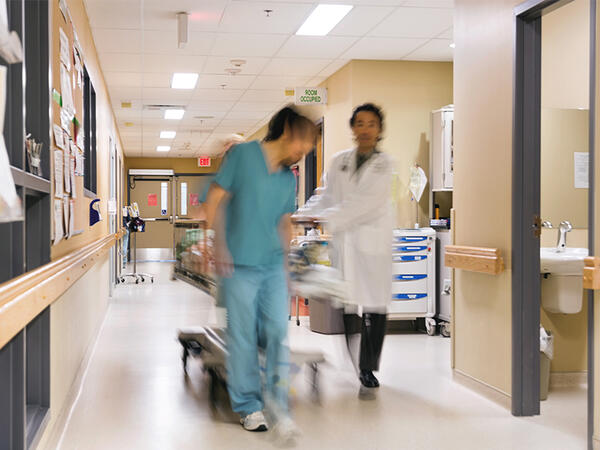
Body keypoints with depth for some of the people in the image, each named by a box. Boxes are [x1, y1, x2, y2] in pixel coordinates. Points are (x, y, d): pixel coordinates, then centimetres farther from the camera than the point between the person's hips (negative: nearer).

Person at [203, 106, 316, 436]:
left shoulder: (289, 179, 12)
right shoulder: (243, 155, -3)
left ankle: (276, 400, 10)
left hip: (273, 266, 5)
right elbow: (214, 201, -4)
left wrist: (286, 266, 17)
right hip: (239, 266, -5)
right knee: (243, 338, 2)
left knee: (278, 331, -2)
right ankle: (248, 406, 15)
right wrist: (220, 245, -10)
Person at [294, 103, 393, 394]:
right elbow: (326, 196, 13)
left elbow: (363, 202, -14)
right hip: (343, 243, 3)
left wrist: (325, 218, -21)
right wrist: (301, 214, -5)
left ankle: (368, 368, 10)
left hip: (373, 243, -3)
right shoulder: (339, 161, 13)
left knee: (375, 307, -2)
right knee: (345, 304, 2)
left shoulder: (383, 164, -2)